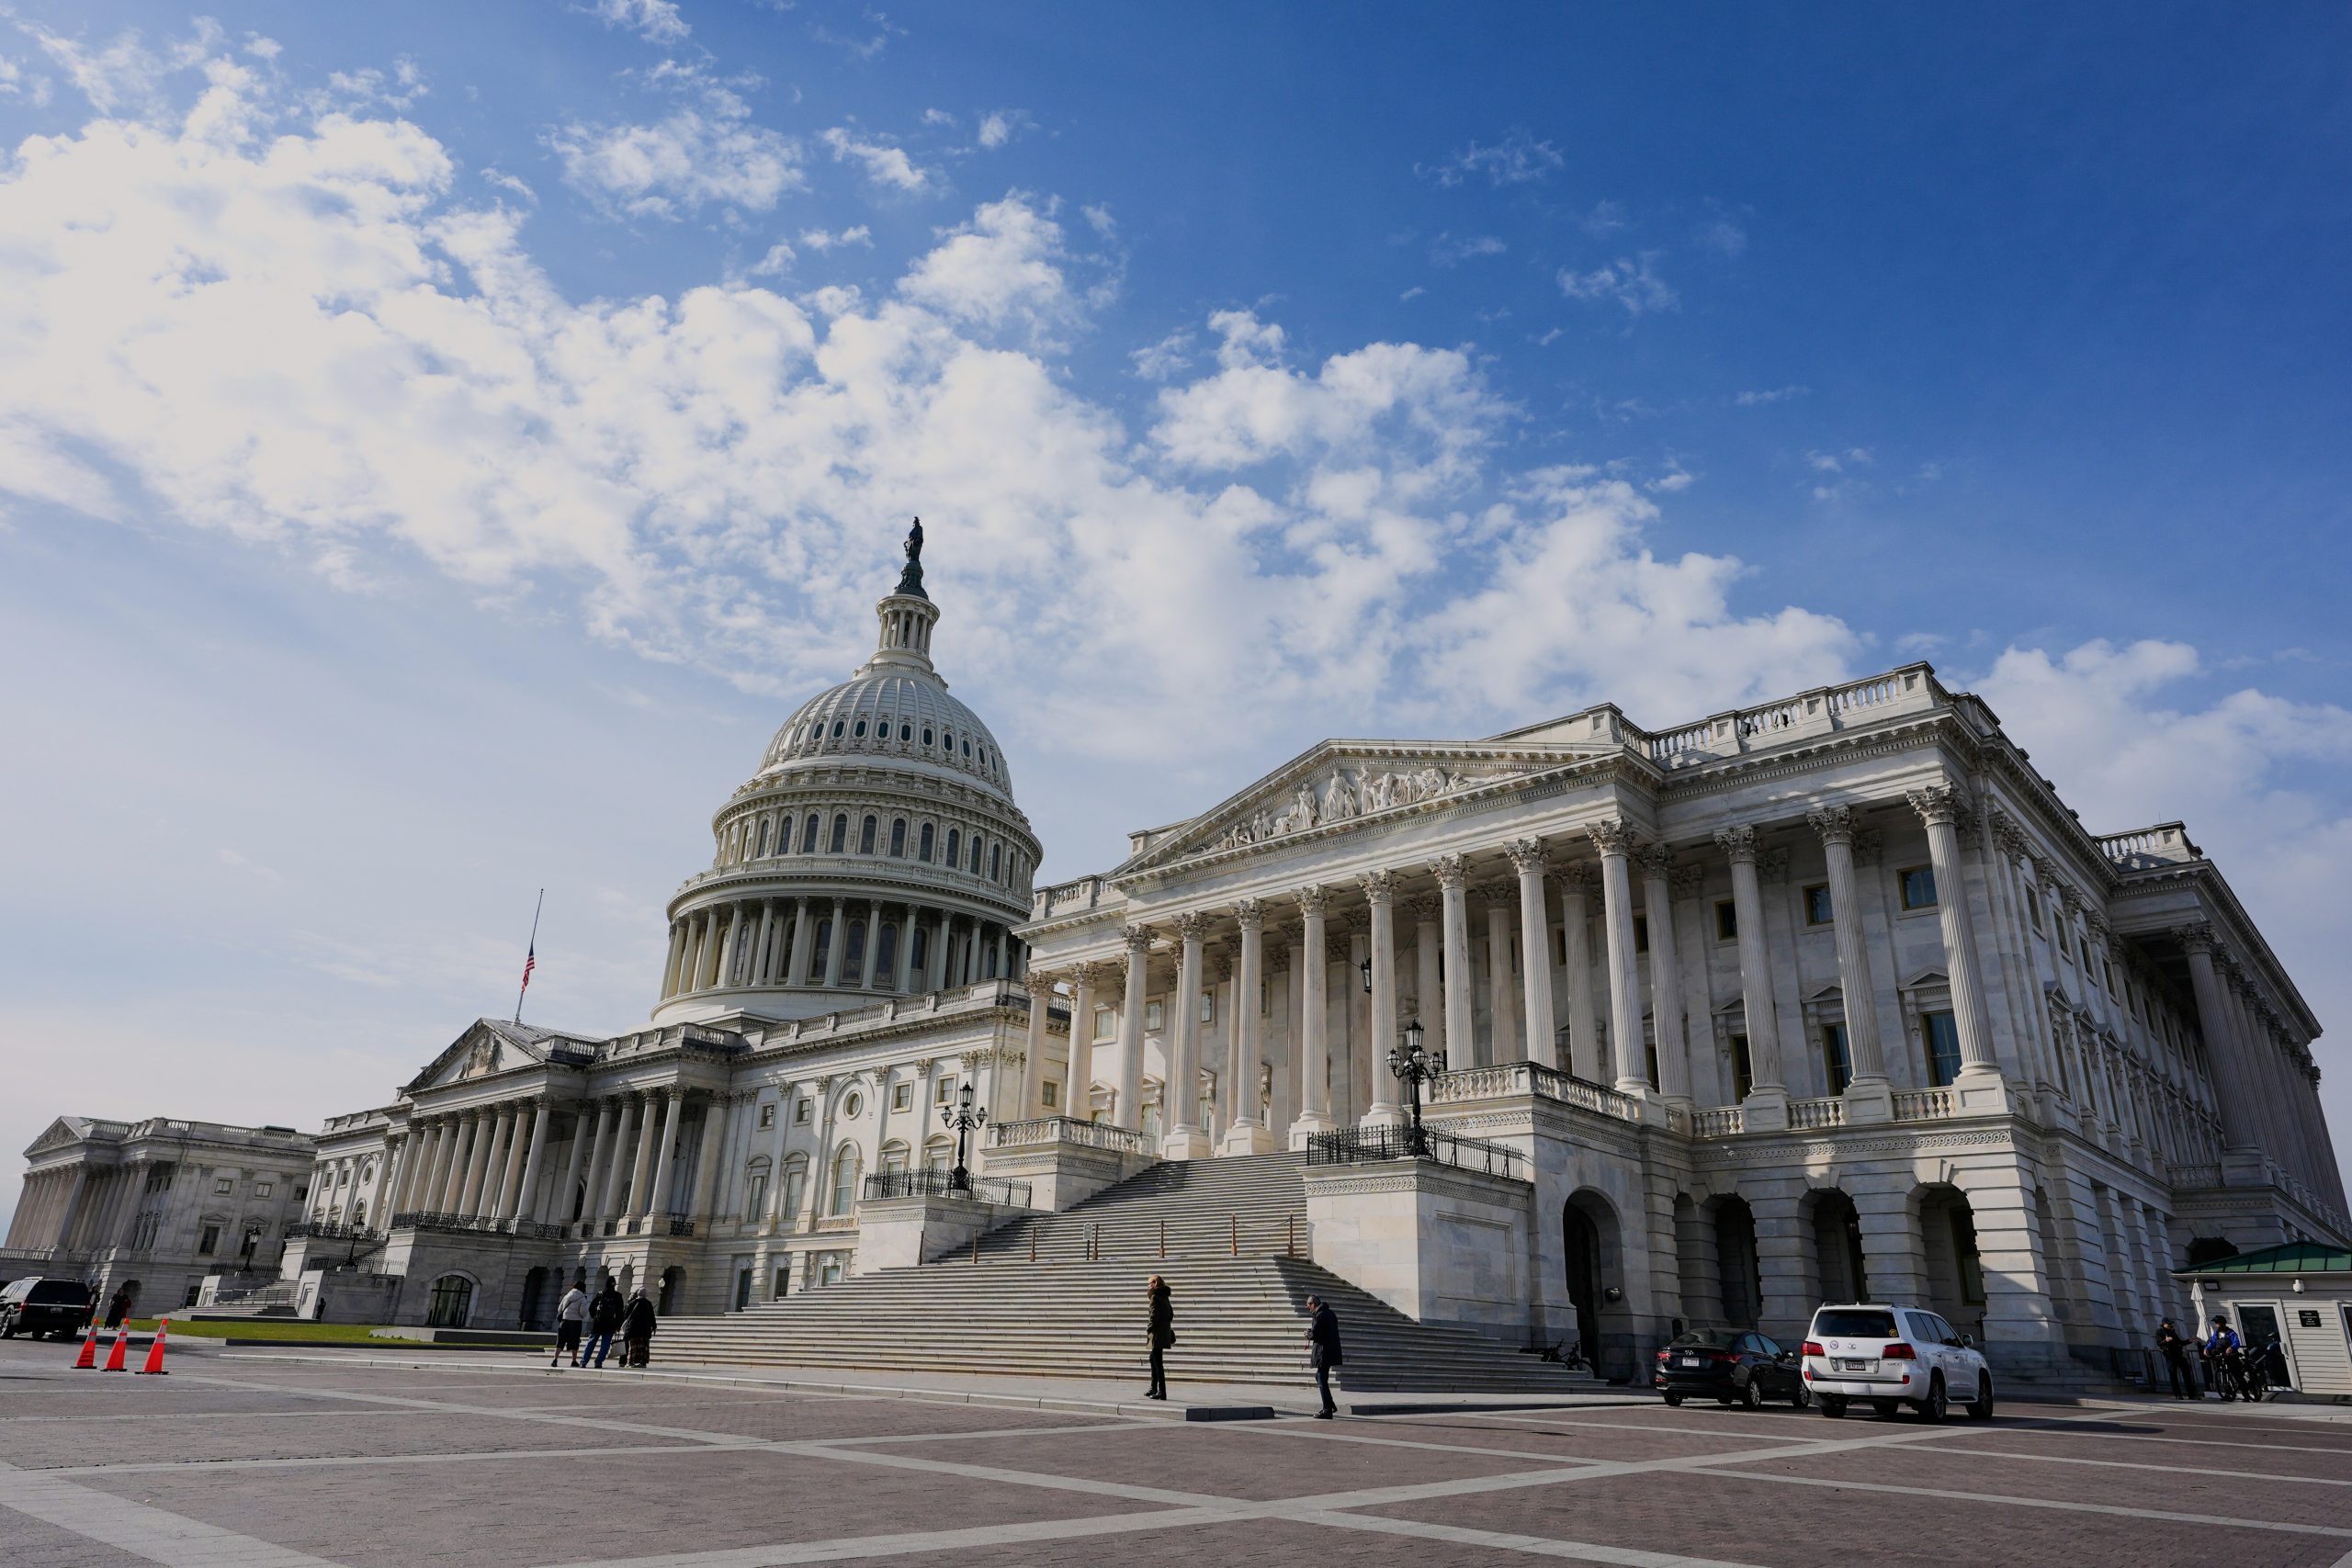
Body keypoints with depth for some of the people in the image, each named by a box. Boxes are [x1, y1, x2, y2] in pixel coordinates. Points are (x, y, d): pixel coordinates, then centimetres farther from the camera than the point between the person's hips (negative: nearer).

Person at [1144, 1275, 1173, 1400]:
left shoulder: (1155, 1297, -12)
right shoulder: (1165, 1297, 13)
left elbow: (1154, 1315, -18)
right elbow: (1171, 1314, 17)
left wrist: (1149, 1329, -9)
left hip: (1158, 1333, -9)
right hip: (1165, 1331, 9)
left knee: (1157, 1362, -5)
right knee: (1153, 1358, 20)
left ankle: (1162, 1392, -5)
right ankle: (1154, 1388, 27)